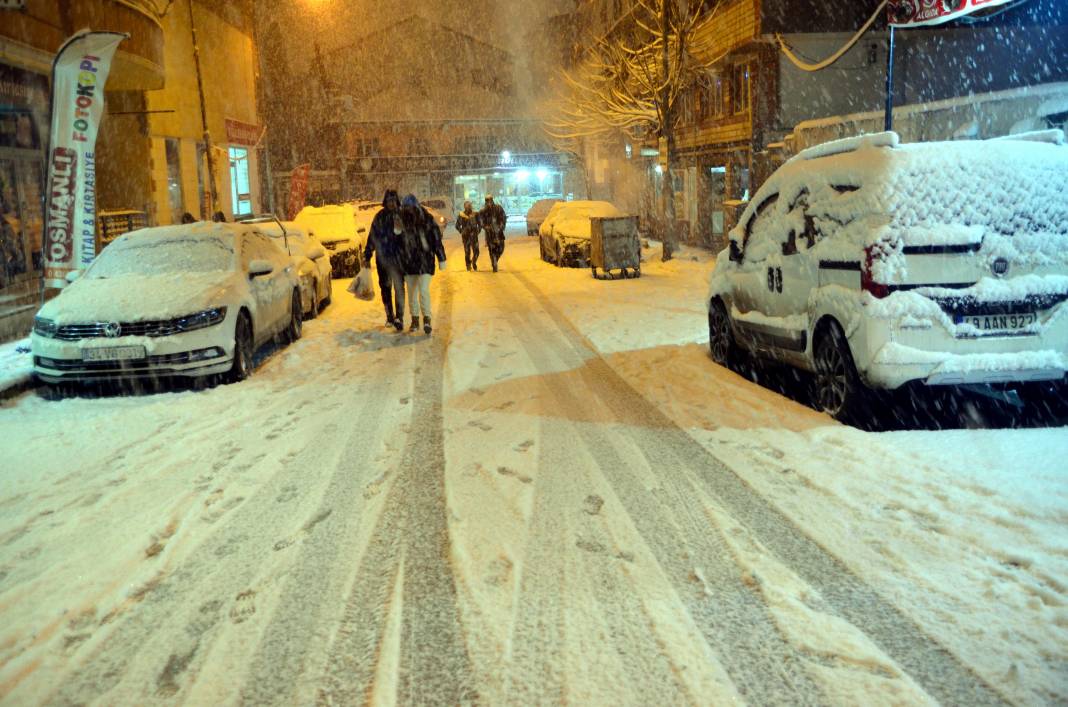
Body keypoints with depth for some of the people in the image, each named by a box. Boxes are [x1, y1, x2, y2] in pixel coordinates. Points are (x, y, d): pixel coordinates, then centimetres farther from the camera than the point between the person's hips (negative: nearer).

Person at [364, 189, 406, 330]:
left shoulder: (402, 215, 0)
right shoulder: (379, 217, 7)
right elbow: (372, 237, 10)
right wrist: (367, 256, 10)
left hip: (398, 257, -3)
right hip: (382, 257, 3)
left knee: (399, 286, -12)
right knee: (385, 287, 9)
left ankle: (399, 317, -14)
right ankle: (389, 316, 20)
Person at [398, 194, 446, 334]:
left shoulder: (427, 220, -7)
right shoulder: (402, 220, 3)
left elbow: (437, 239, -4)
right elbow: (399, 242, 12)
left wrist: (441, 259, -6)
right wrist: (400, 261, 14)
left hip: (425, 261, -4)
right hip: (408, 262, 4)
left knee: (424, 290, -14)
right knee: (411, 292, 10)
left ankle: (427, 319, -6)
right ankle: (415, 319, 21)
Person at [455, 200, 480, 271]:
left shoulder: (475, 214, 5)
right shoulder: (461, 215, 1)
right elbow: (457, 225, 6)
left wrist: (478, 230, 1)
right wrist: (461, 231, -5)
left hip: (474, 235, 1)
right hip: (466, 236, -1)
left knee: (476, 251, -6)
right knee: (467, 252, -2)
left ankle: (474, 262, 20)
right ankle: (468, 265, 12)